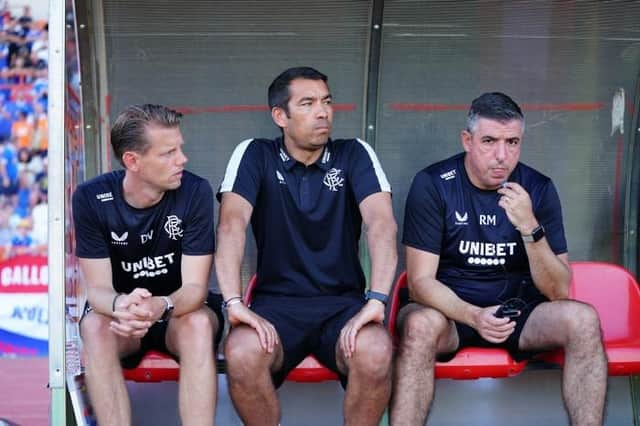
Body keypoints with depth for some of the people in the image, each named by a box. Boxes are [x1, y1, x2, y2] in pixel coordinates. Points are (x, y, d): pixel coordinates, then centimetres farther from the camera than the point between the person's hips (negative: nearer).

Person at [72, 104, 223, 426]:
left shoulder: (195, 192, -18)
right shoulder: (91, 198, -16)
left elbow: (195, 286, -19)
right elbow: (98, 288, -16)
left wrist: (162, 306, -44)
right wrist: (121, 306, -41)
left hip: (181, 309, 0)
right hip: (119, 309, 1)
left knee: (199, 324, -34)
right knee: (94, 326, -32)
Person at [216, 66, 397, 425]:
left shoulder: (354, 154, 2)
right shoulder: (255, 155, 1)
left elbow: (382, 224, -12)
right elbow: (232, 224, -13)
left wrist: (376, 300, -28)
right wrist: (234, 302, -28)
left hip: (343, 302, 0)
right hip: (276, 302, 0)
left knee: (375, 353, -32)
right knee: (241, 354, -32)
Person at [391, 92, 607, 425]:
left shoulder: (538, 188, -4)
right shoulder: (432, 184, -10)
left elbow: (558, 292, -7)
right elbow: (421, 281, -13)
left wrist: (530, 227, -24)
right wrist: (473, 316, -31)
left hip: (518, 312, 3)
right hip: (451, 309, -2)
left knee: (583, 319, -25)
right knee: (420, 324, -36)